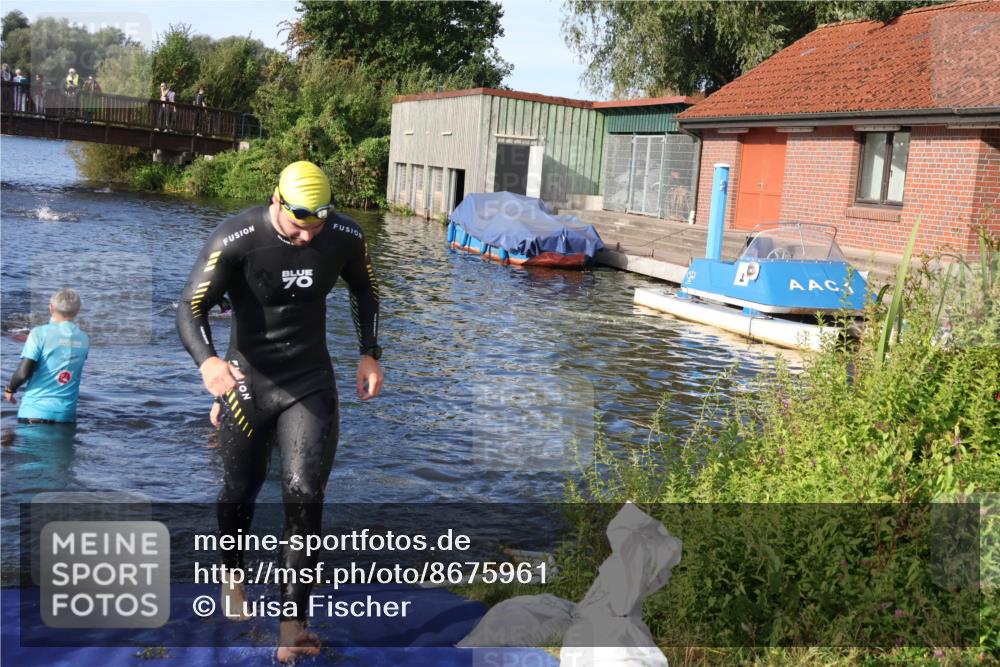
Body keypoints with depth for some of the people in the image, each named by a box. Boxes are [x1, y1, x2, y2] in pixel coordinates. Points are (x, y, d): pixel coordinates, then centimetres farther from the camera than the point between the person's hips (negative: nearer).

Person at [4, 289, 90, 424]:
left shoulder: (40, 333, -8)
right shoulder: (84, 339, 5)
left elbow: (24, 372, -14)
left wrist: (10, 389, 6)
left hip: (35, 411, -3)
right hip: (66, 414, 3)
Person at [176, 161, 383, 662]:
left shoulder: (346, 237, -10)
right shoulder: (235, 239, -21)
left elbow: (364, 291, 11)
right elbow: (191, 308, -22)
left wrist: (370, 354, 3)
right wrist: (207, 361, -42)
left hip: (312, 382, 1)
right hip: (247, 381, -1)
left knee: (305, 495, -11)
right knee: (239, 491, 13)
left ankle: (293, 622, -3)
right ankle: (232, 574, 45)